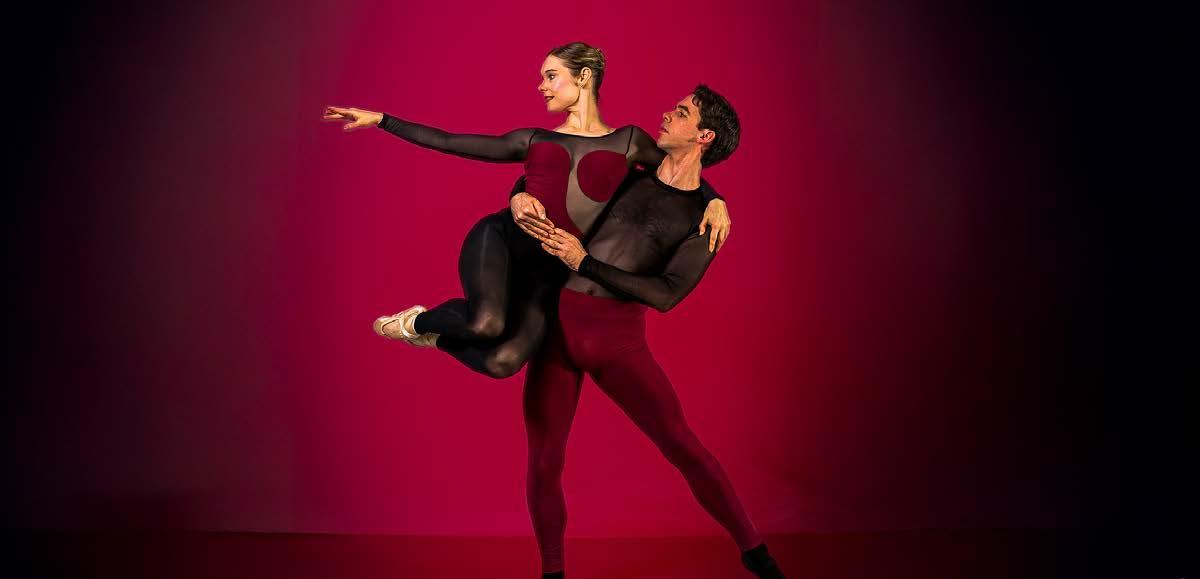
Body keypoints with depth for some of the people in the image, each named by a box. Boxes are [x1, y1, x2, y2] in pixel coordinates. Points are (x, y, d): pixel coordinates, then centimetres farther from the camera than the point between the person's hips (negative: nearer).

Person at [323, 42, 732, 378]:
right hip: (500, 238, 0)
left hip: (552, 270, 0)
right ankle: (420, 321, 1)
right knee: (487, 323, -34)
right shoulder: (533, 139, 15)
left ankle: (431, 331, 9)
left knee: (501, 363, -24)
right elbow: (445, 142, 16)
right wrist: (379, 119, 13)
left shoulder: (628, 141, 14)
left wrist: (714, 202, -1)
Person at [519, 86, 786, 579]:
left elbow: (666, 295, -12)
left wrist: (583, 262, -17)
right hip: (557, 323, 2)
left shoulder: (705, 217, 0)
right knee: (544, 464, 3)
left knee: (682, 445, -3)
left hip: (618, 338, -2)